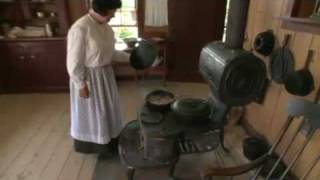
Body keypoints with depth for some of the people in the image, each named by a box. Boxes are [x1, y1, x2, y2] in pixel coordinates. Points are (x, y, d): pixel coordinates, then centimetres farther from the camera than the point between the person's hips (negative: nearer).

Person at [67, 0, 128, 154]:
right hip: (88, 78, -8)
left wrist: (128, 57, 7)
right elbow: (74, 62, -22)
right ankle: (89, 144, 37)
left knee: (107, 109, 22)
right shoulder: (80, 29, -26)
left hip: (106, 75, 8)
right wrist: (81, 86, -18)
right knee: (91, 113, 11)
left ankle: (108, 139, 45)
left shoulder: (105, 26, 1)